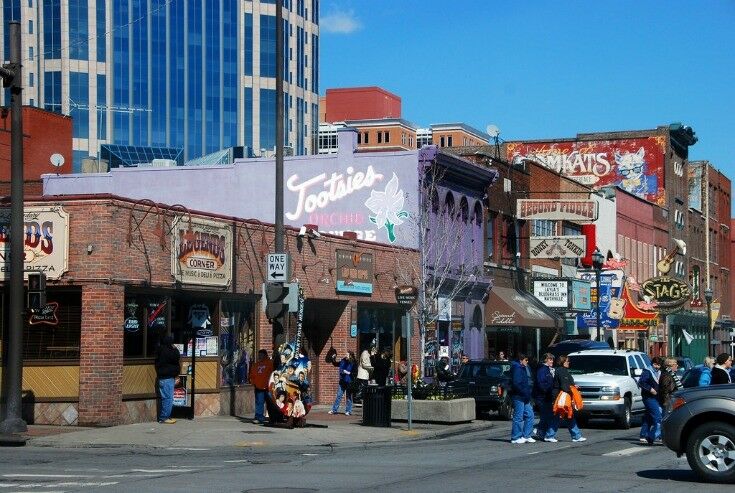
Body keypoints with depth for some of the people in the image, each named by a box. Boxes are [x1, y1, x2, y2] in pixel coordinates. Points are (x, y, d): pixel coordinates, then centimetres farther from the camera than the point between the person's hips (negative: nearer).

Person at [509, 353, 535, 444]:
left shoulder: (522, 368, 18)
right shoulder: (517, 368, -13)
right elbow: (516, 384, -21)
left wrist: (528, 394, 13)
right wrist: (525, 393, -18)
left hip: (524, 398, 10)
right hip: (518, 397, -10)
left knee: (529, 415, 9)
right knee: (518, 417, -6)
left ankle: (526, 436, 15)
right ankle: (516, 438, 0)